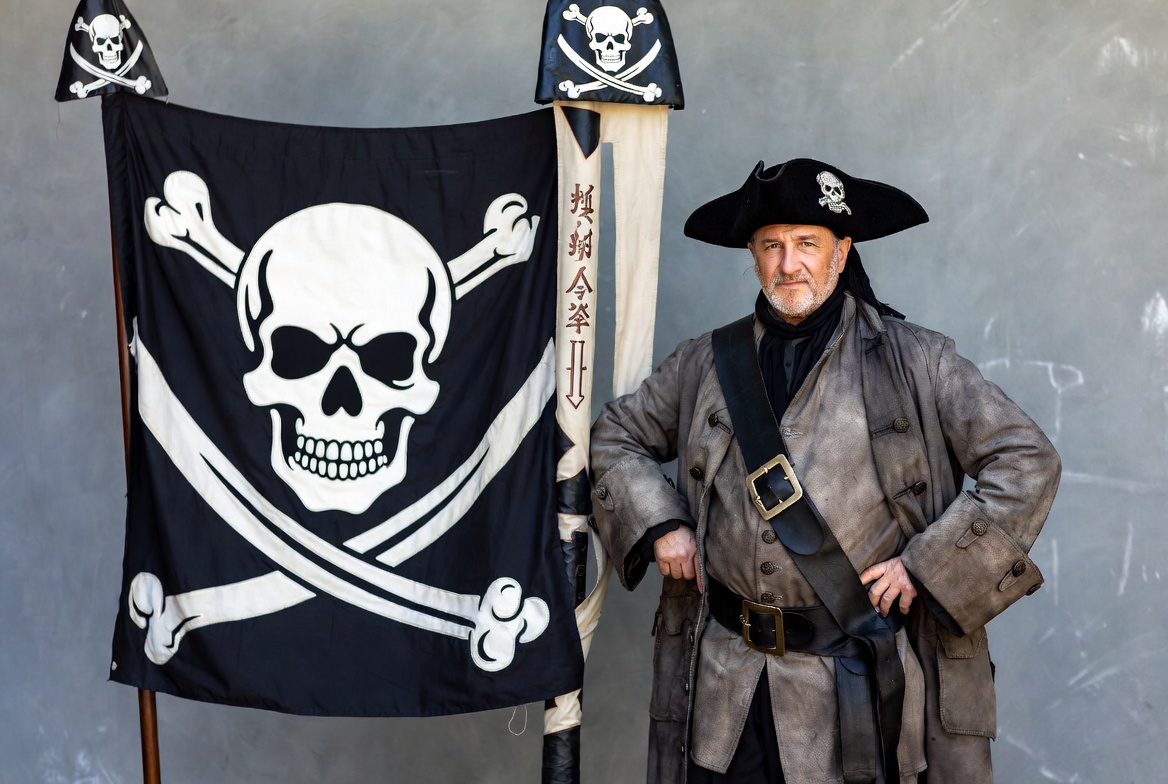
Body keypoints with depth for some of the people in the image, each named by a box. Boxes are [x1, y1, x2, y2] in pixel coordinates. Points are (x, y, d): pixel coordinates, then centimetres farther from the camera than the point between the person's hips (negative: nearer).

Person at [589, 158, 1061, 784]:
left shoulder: (913, 361, -2)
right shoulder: (706, 365, 7)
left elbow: (1028, 461, -3)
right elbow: (616, 436, 18)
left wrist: (925, 567, -9)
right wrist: (657, 524, 1)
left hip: (865, 682, -2)